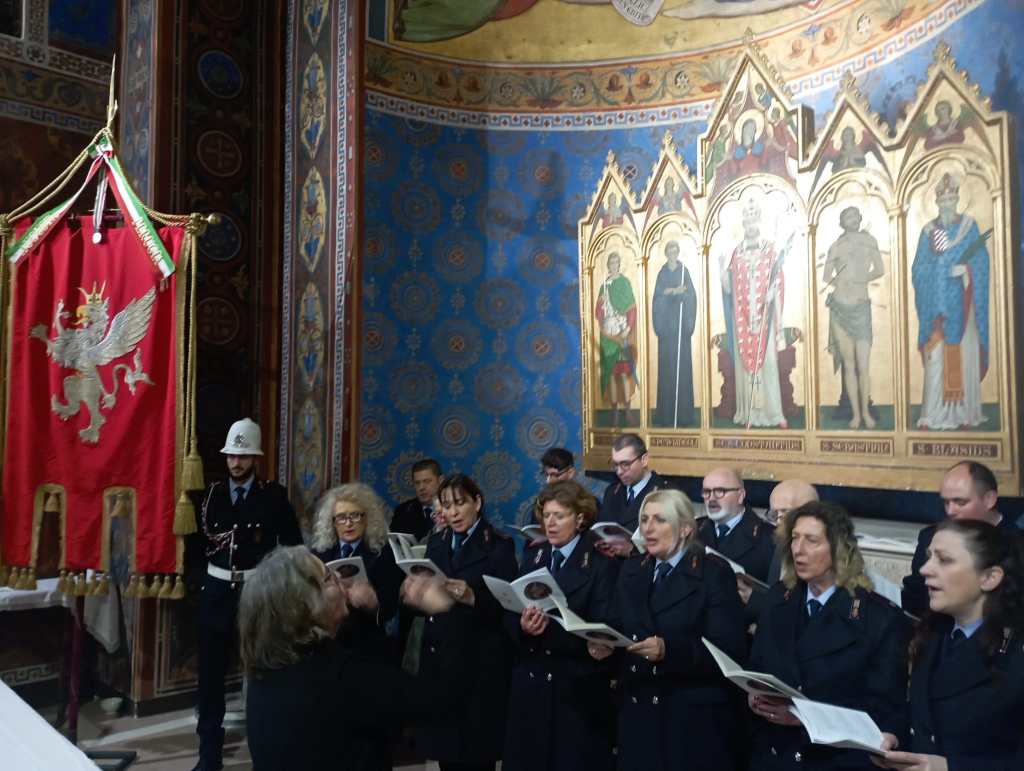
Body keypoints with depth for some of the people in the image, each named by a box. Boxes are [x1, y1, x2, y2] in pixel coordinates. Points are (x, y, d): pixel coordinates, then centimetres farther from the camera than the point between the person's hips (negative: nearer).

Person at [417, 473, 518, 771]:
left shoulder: (499, 546, -5)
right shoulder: (436, 543, 11)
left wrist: (472, 597, -27)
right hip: (438, 659, 5)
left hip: (480, 665, -5)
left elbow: (507, 607, -11)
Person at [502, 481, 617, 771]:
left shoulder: (601, 562, -6)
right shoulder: (533, 555, 10)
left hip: (577, 686, -4)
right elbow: (509, 616, 7)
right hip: (530, 680, 5)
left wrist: (550, 627, -26)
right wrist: (523, 626, -16)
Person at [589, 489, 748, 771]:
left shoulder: (714, 573, -7)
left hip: (693, 717, -4)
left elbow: (729, 650, -15)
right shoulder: (631, 571, 11)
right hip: (637, 711, 5)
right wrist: (604, 642, -12)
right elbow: (618, 628, 11)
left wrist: (669, 649, -27)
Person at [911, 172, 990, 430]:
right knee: (936, 357, -5)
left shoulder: (969, 225, 6)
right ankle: (935, 415, -3)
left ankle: (963, 414, 4)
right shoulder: (929, 230, 10)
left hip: (961, 302, -1)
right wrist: (948, 268, -9)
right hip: (937, 301, 1)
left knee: (963, 356, -2)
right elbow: (919, 269, 4)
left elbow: (979, 262, 2)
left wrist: (963, 269, -16)